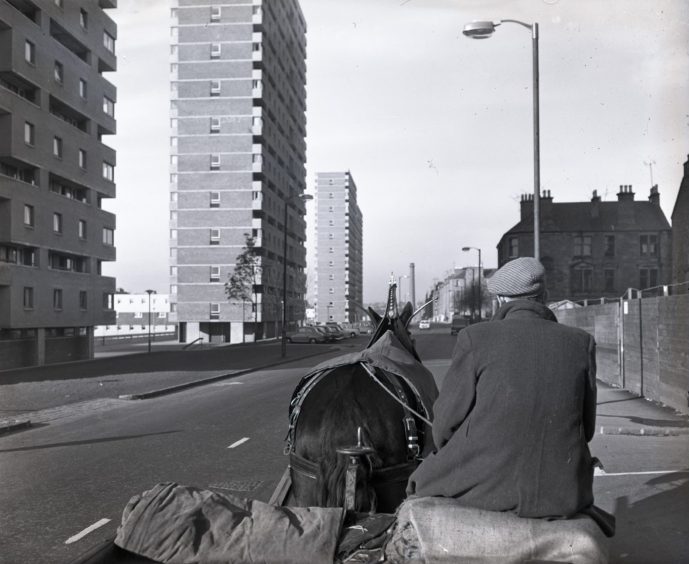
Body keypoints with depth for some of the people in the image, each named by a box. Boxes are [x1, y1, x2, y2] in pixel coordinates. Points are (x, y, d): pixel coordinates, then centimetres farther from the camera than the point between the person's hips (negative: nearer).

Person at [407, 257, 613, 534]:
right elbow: (585, 427, 6)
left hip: (488, 487, -3)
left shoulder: (475, 337, -8)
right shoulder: (581, 342, 0)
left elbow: (447, 420, -3)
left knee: (424, 480, 30)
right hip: (561, 492, 3)